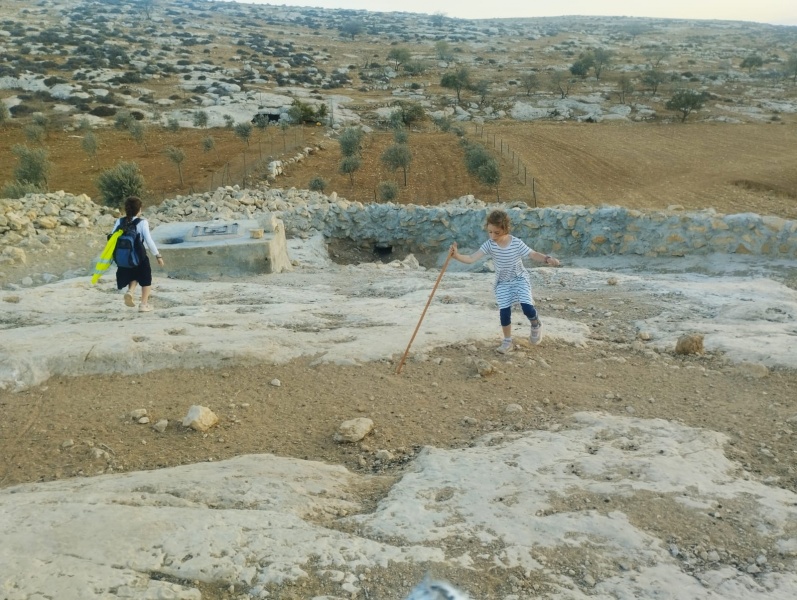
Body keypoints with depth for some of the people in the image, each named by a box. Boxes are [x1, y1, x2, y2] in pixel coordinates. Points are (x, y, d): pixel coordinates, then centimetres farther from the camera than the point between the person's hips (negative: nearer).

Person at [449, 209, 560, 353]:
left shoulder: (517, 243, -21)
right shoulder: (489, 245, -18)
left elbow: (533, 254, -15)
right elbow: (471, 258, -26)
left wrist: (547, 259, -34)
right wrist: (456, 255, -43)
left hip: (520, 279, -2)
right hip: (503, 283, 2)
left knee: (527, 307, -18)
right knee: (504, 312, -2)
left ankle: (536, 325, 17)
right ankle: (507, 341, 18)